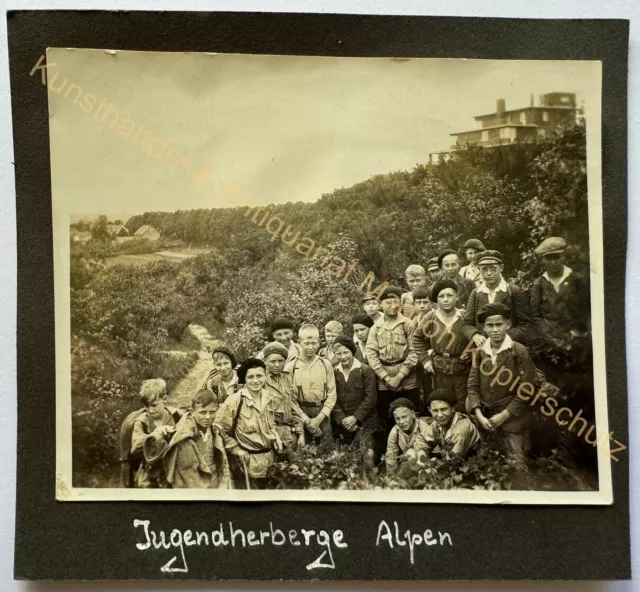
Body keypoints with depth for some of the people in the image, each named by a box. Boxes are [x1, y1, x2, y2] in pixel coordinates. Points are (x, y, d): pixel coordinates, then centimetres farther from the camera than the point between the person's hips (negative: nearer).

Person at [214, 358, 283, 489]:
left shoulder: (269, 398, 2)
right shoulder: (235, 400, -17)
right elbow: (219, 428, -14)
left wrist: (276, 438, 3)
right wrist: (236, 450, -13)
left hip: (269, 459, 6)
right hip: (247, 462, -6)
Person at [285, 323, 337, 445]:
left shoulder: (326, 364, 1)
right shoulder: (290, 367, -4)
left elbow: (331, 394, 0)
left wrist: (319, 418, -9)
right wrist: (306, 420, -10)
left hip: (323, 416, 1)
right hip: (300, 416, -1)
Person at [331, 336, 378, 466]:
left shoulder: (365, 370, -4)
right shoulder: (333, 372, 6)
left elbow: (370, 397, -8)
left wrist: (355, 417, -13)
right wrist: (342, 419, -10)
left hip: (363, 422, -3)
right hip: (341, 424, 3)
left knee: (366, 455, -15)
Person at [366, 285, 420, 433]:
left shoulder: (408, 324, 1)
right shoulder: (375, 327, 6)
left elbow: (414, 353, -5)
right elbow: (371, 354, 0)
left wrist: (399, 376, -11)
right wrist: (386, 377, -9)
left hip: (407, 381, -1)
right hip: (384, 382, 2)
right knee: (385, 419, 7)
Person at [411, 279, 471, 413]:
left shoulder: (466, 317, -7)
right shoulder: (430, 317, -4)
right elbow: (417, 339, 10)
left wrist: (471, 352, -8)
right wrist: (425, 359, 3)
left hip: (463, 369, -1)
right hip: (439, 370, 1)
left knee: (463, 407, 6)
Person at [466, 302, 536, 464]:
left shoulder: (519, 351, -9)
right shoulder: (479, 352, 3)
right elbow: (473, 385, 4)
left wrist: (503, 415, -11)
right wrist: (479, 415, -8)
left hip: (511, 419, -4)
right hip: (486, 418, 4)